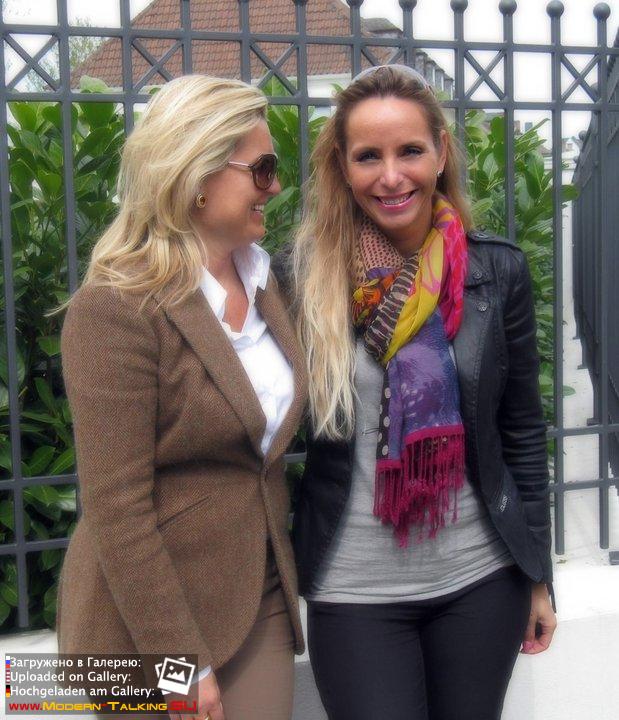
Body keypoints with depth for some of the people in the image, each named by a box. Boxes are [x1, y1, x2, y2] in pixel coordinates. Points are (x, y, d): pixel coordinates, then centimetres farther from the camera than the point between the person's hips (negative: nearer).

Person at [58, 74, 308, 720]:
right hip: (150, 617, -6)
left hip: (260, 601, 6)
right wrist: (182, 662, -18)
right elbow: (116, 509, -19)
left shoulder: (261, 285, 5)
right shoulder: (115, 309, -17)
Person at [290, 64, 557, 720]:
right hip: (354, 592, -2)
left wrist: (538, 576, 7)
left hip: (482, 581, 2)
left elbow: (522, 431, 4)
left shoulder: (497, 270, -3)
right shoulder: (304, 273, -7)